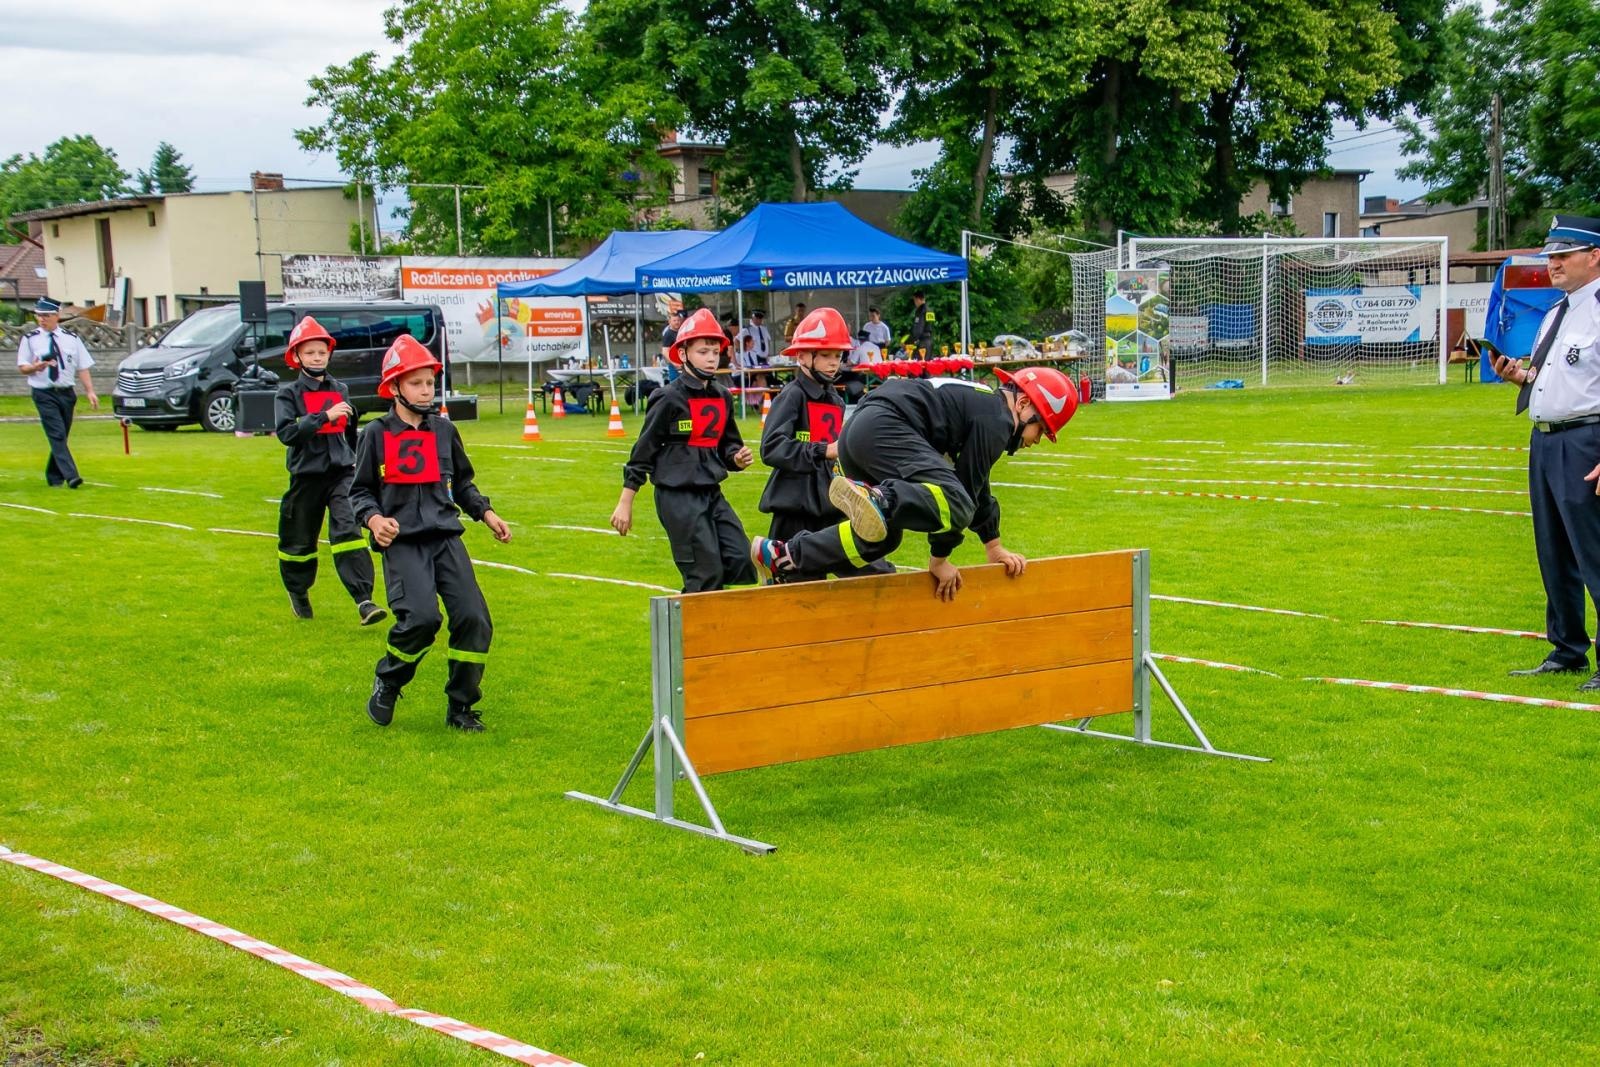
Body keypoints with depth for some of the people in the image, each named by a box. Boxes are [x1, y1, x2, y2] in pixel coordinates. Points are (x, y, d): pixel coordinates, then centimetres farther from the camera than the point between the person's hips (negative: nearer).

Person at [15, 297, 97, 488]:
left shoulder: (71, 338, 6)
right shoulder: (30, 339, 0)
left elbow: (82, 367, 6)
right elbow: (21, 368, 2)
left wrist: (89, 391, -4)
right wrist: (35, 367, -20)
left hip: (67, 393, 3)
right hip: (44, 394, -3)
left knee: (61, 436, 11)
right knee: (57, 435, -14)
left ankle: (54, 476, 25)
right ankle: (71, 476, -22)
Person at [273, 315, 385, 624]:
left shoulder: (340, 389, 10)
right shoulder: (289, 393, -3)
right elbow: (286, 432, -18)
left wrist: (355, 461, 22)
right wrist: (325, 416, -23)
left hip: (342, 472, 1)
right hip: (307, 475, -1)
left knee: (348, 530, -17)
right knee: (300, 539, 11)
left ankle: (364, 600, -24)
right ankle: (298, 592, 37)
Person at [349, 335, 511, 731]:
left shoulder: (444, 430, 13)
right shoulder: (376, 434, 2)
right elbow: (360, 491, 6)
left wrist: (486, 512, 10)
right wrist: (373, 518, -13)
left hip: (446, 538, 4)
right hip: (402, 542, -4)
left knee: (473, 618, -8)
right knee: (421, 617, -23)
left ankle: (460, 707, 7)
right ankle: (386, 685, 5)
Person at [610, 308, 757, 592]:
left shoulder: (723, 397, 9)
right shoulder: (671, 399, -10)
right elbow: (643, 451, -6)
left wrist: (737, 458, -2)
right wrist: (625, 503, -6)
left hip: (712, 494, 7)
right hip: (678, 496, -7)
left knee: (740, 565, 0)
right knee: (706, 575, -9)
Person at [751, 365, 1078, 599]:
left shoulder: (984, 402, 29)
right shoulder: (996, 419, -1)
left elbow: (974, 485, 39)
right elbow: (963, 487, -2)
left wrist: (995, 548, 45)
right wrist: (940, 558, 6)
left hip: (857, 431, 11)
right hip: (885, 427, -11)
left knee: (880, 536, 20)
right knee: (954, 506, -26)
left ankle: (787, 557, 15)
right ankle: (876, 499, -46)